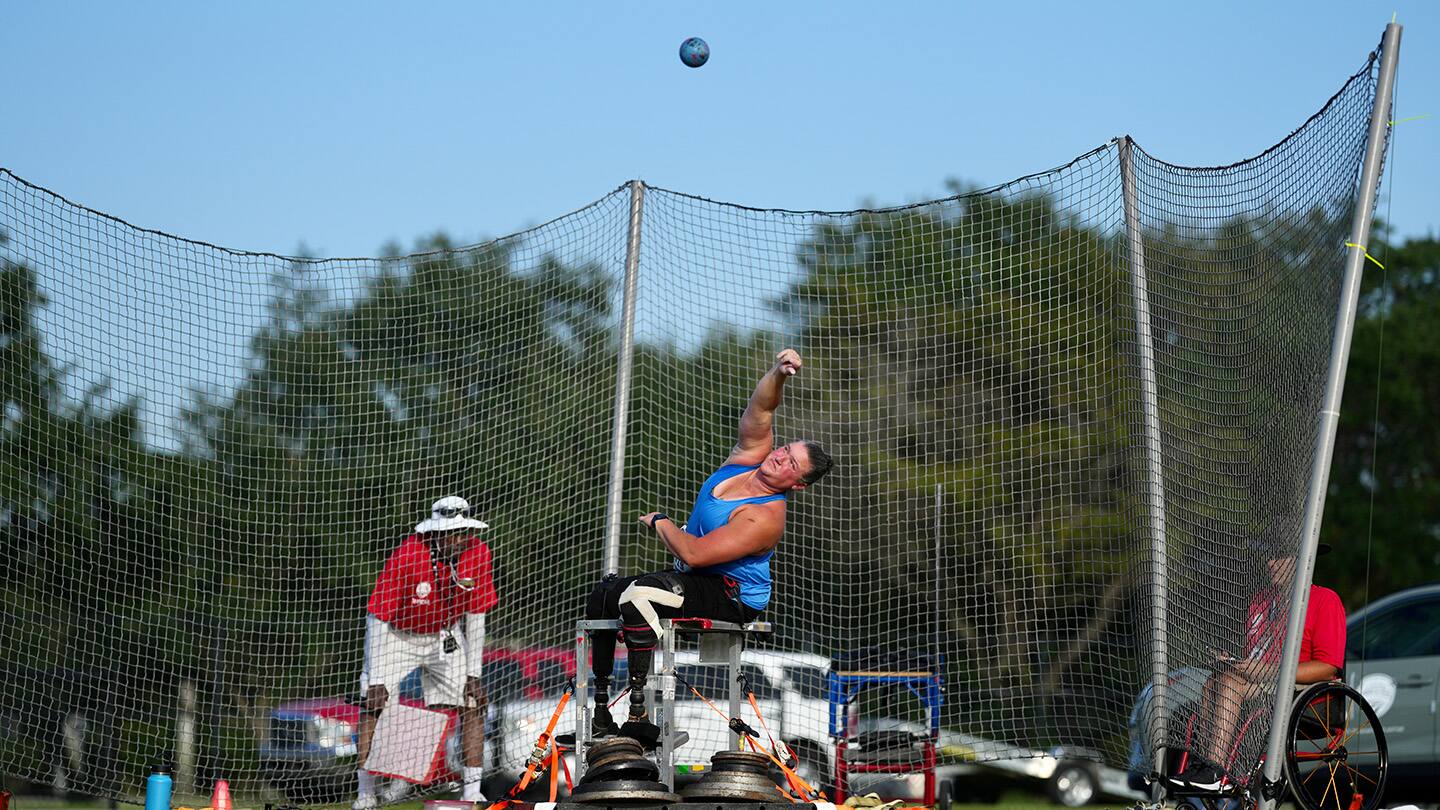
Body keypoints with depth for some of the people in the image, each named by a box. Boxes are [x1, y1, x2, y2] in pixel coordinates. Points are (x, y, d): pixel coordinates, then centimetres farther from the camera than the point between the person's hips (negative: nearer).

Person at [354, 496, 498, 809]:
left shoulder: (477, 554, -18)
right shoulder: (406, 557, -30)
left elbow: (475, 615, -6)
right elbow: (377, 617, -24)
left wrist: (473, 673, -8)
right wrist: (376, 680, -26)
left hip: (445, 636, 3)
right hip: (397, 636, -3)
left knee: (474, 701, -7)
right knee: (375, 704, -15)